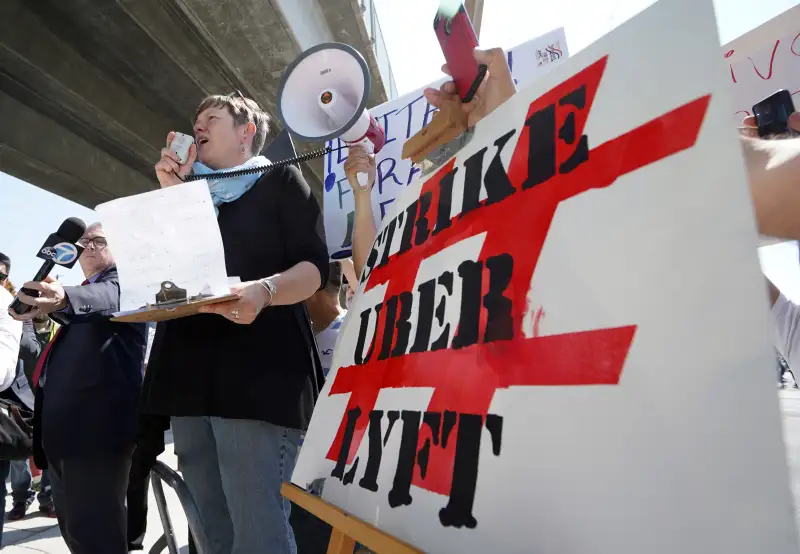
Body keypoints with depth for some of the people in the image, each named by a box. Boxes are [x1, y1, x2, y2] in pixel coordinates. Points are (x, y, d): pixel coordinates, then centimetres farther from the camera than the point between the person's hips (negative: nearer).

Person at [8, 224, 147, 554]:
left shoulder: (123, 282, -1)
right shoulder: (82, 292, 24)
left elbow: (108, 297, -27)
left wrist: (63, 299, -47)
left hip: (97, 422, -9)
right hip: (64, 424, 9)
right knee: (73, 525, 16)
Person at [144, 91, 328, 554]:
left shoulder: (279, 180, 7)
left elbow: (316, 265, -5)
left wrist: (265, 290, -26)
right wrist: (171, 194, 9)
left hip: (260, 368, -6)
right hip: (191, 370, 7)